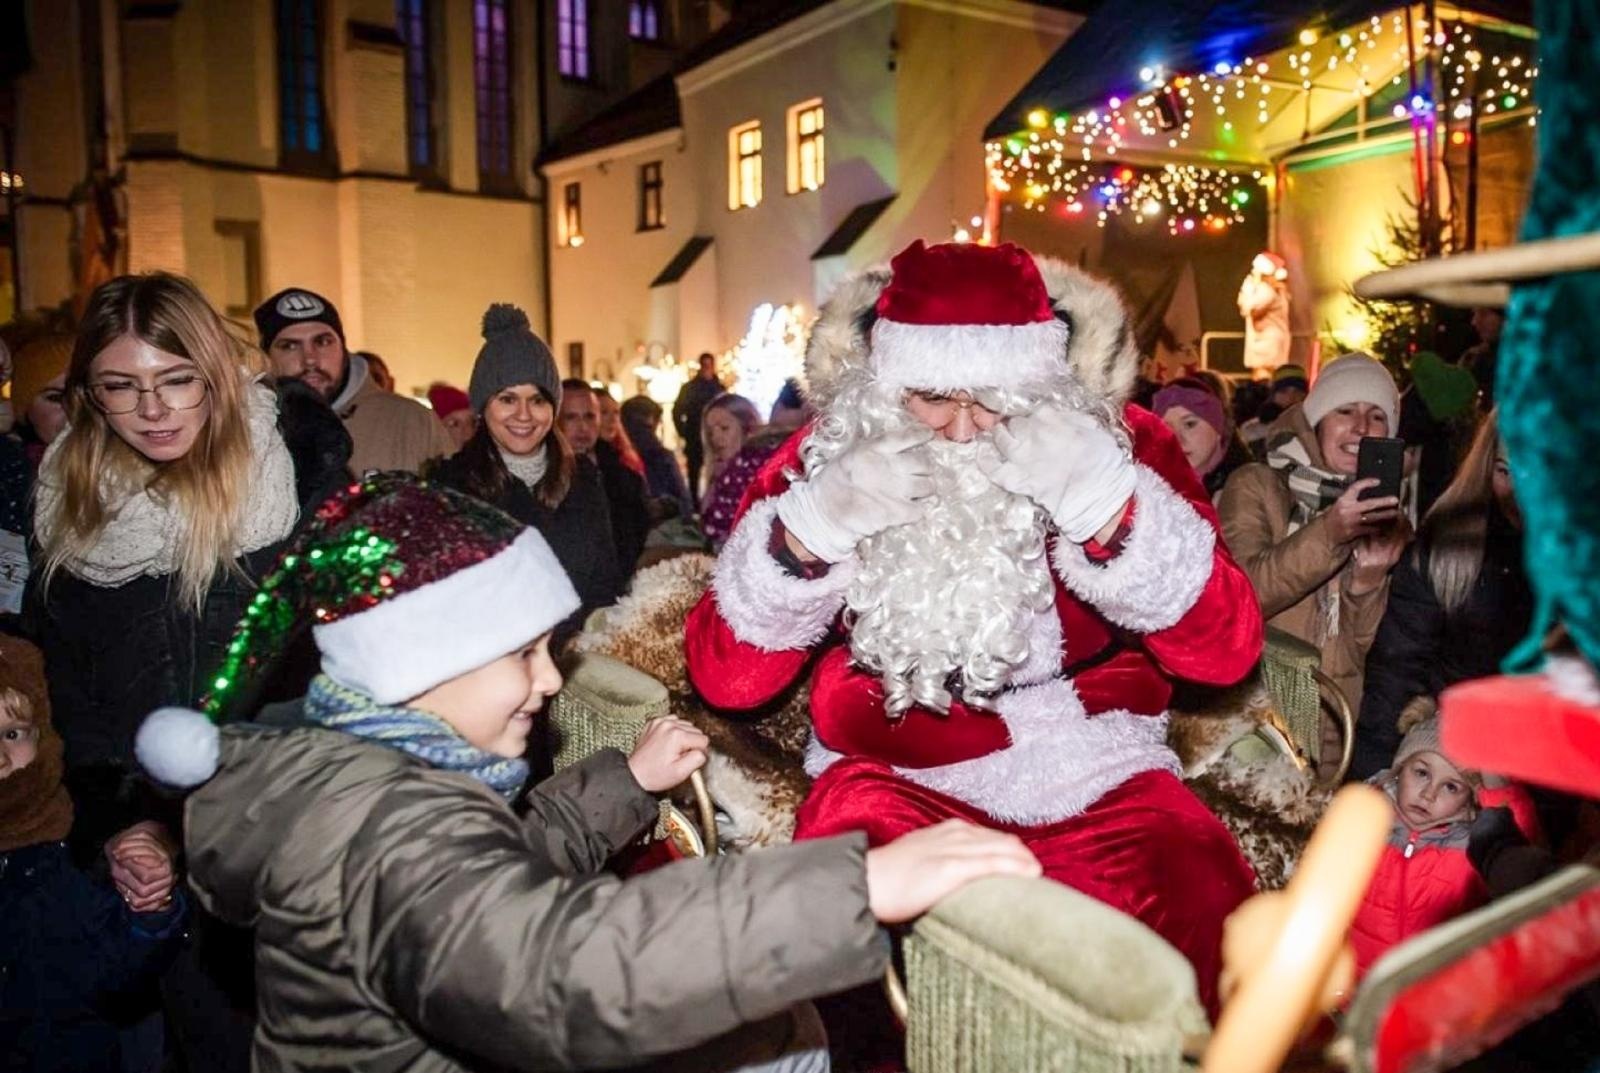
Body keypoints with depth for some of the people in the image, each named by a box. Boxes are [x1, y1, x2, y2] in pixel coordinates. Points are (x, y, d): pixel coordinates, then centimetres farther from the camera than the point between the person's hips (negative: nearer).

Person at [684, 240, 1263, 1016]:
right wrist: (812, 527, -25)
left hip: (1093, 778, 1)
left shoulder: (1120, 445, -4)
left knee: (1208, 905, -25)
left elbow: (1226, 652, -12)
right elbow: (723, 678, -9)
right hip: (900, 779, 0)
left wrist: (1104, 498, -26)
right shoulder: (826, 459, -5)